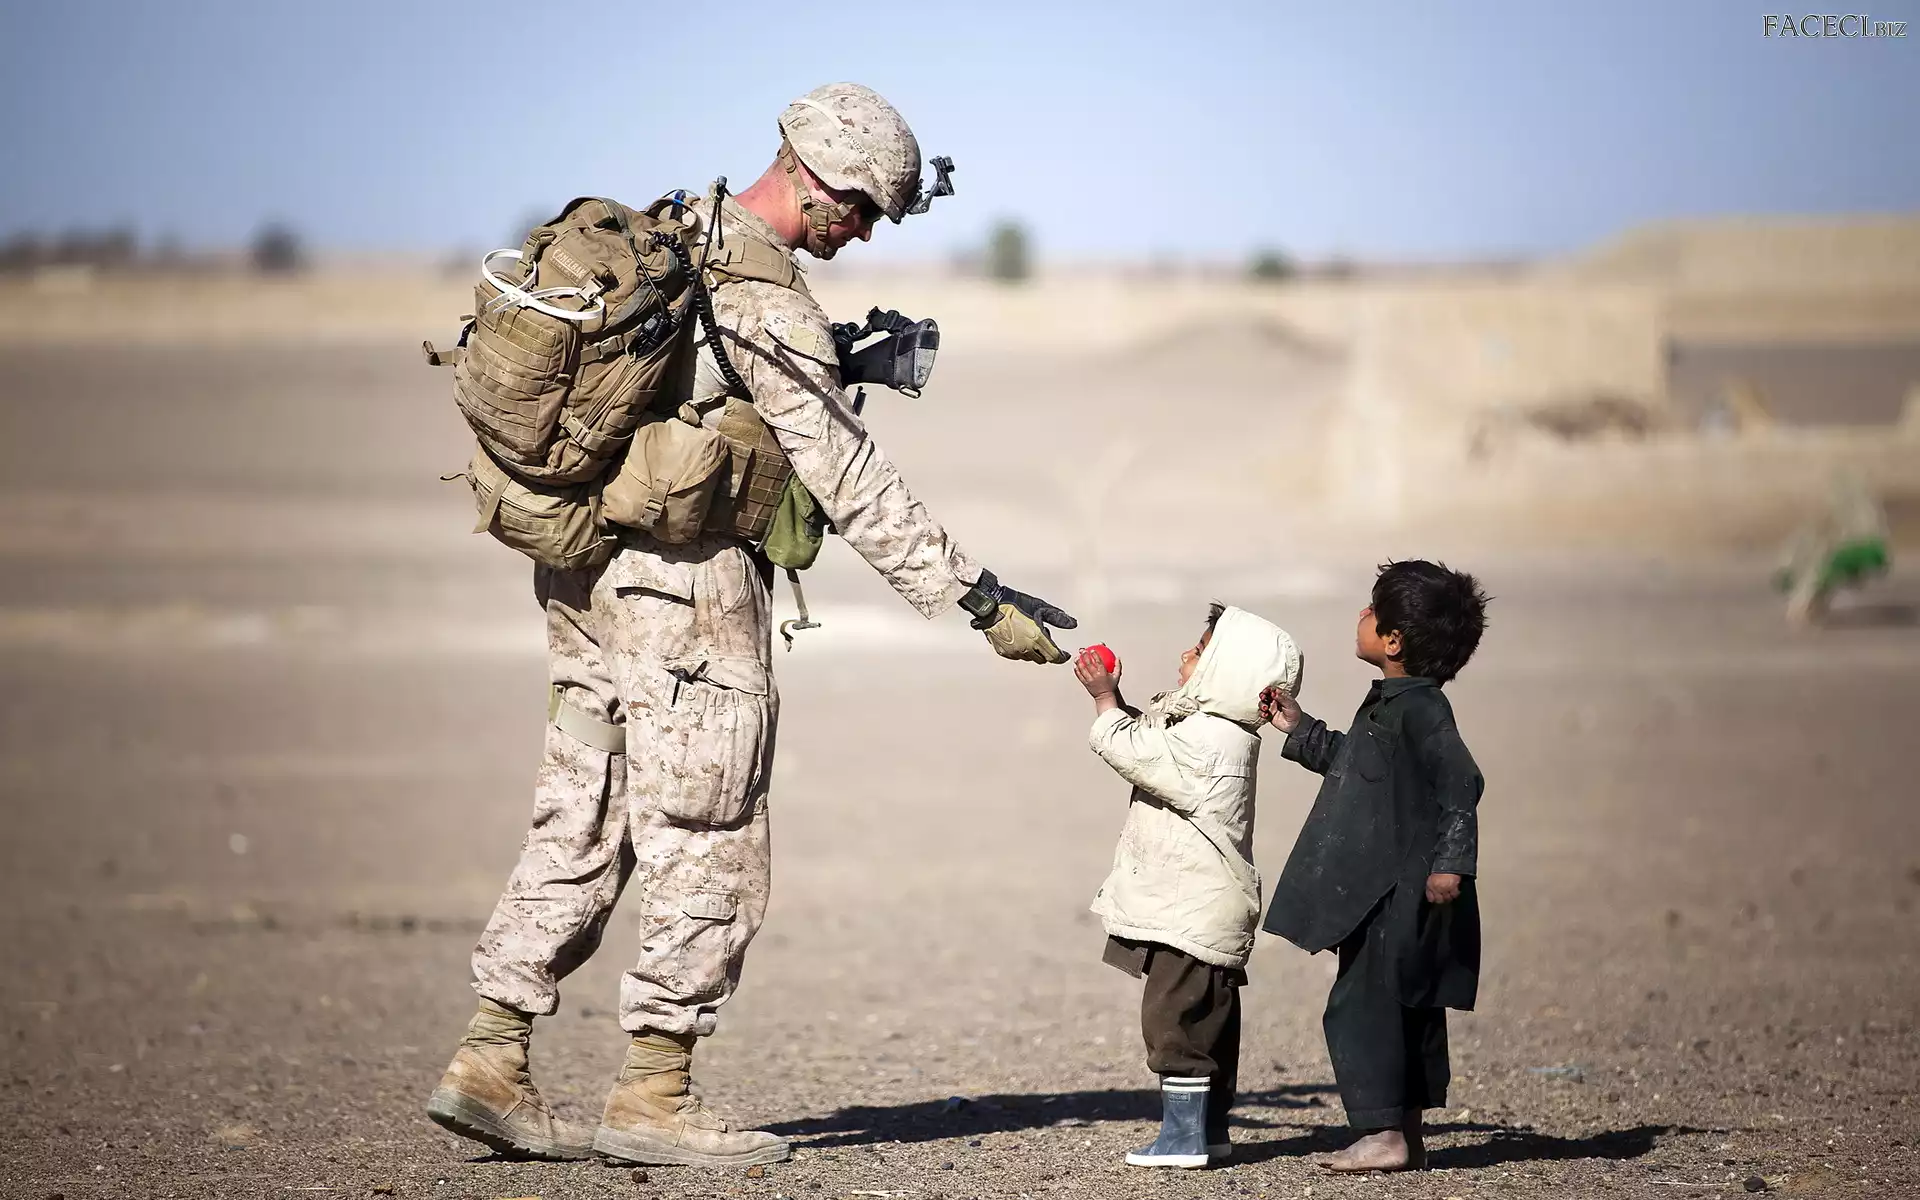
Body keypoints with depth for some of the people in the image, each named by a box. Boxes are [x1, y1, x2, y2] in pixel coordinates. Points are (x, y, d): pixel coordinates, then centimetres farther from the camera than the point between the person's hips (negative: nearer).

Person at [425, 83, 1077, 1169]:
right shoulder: (770, 306, -19)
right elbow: (854, 486, -19)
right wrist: (981, 602, -16)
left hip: (588, 573, 9)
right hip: (688, 587, -9)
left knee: (581, 827, 13)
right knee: (710, 852, 1)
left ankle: (492, 1066, 12)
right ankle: (654, 1098, 6)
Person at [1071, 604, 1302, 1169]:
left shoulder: (1204, 741, -22)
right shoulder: (1221, 731, 11)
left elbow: (1127, 749, -18)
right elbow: (1148, 737, 23)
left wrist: (1104, 699, -3)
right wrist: (1115, 698, 10)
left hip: (1190, 912, -11)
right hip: (1209, 907, 11)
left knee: (1175, 1020, -7)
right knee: (1208, 1021, 16)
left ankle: (1183, 1137, -6)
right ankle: (1211, 1127, 24)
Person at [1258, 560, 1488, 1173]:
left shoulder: (1420, 709, -18)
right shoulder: (1388, 703, 13)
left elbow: (1462, 783, -23)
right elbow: (1353, 761, 30)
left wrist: (1451, 863, -27)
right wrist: (1300, 730, 29)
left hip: (1398, 897, -10)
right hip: (1385, 894, 10)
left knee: (1360, 1006, -8)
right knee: (1406, 1009, 13)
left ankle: (1384, 1133, -6)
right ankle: (1407, 1134, 20)